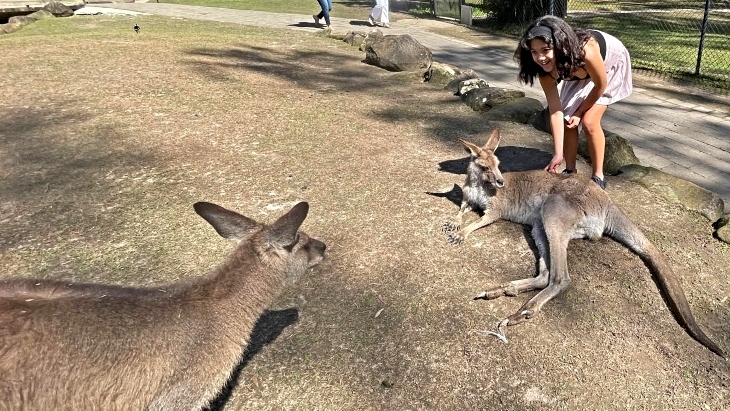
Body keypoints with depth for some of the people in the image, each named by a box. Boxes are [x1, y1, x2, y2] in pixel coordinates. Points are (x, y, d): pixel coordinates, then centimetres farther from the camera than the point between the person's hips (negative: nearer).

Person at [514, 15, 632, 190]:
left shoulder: (585, 52, -45)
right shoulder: (545, 69, -29)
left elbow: (600, 85, -24)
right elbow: (556, 111, -25)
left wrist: (580, 111, -11)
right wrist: (558, 154, -27)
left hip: (611, 62, -4)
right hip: (580, 71, 4)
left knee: (589, 121, -14)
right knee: (567, 118, -4)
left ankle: (598, 177, 0)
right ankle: (570, 171, 13)